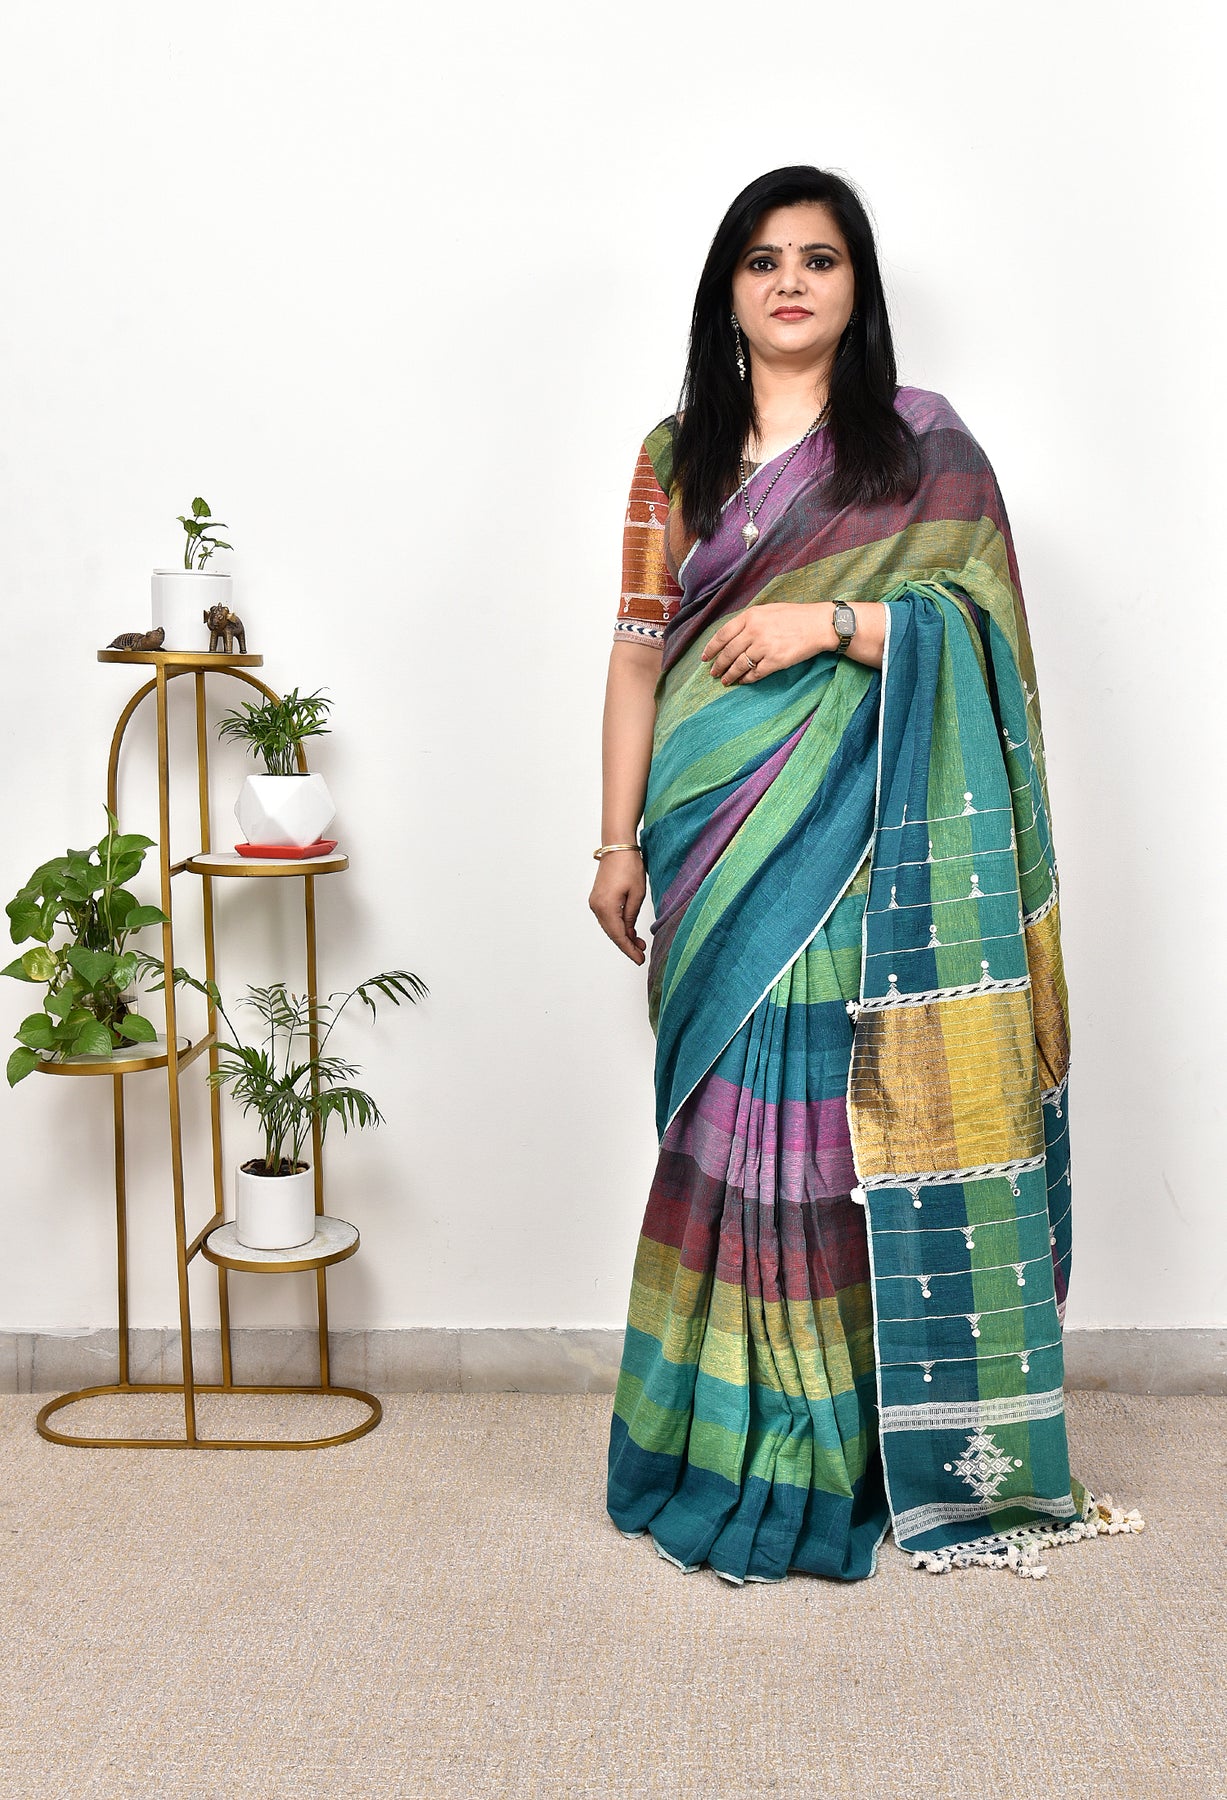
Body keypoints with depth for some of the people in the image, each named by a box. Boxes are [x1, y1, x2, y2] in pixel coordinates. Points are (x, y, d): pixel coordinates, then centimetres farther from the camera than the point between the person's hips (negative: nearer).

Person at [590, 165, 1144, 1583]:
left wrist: (829, 623, -15)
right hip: (719, 848, 2)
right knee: (737, 1126, 3)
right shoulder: (678, 456, 13)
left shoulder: (924, 443, 6)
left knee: (858, 1128, -1)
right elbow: (637, 651, 10)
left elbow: (982, 632, -1)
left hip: (864, 848, -2)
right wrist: (618, 842, 5)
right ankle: (738, 1450, 17)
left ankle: (876, 1441, 16)